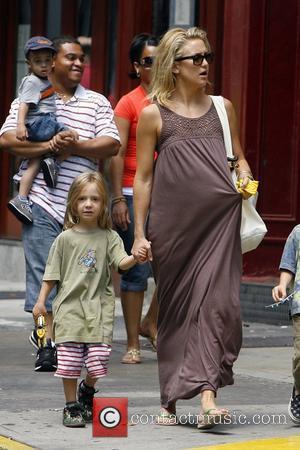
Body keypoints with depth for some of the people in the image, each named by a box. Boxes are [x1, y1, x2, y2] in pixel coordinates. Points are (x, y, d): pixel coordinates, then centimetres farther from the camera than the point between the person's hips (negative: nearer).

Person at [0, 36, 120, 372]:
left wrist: (76, 146, -13)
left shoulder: (97, 103, 14)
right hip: (42, 201, -2)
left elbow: (111, 144, 3)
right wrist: (46, 147, -14)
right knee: (43, 273, -8)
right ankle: (46, 344, -7)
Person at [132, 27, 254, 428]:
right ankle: (170, 400, 15)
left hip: (221, 219, 2)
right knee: (175, 308, 5)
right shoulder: (154, 115, 3)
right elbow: (142, 177, 4)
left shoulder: (221, 108, 11)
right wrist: (139, 234, 0)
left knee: (216, 302, -11)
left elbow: (238, 157, 23)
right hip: (173, 224, -1)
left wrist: (245, 178, 1)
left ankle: (207, 397, -16)